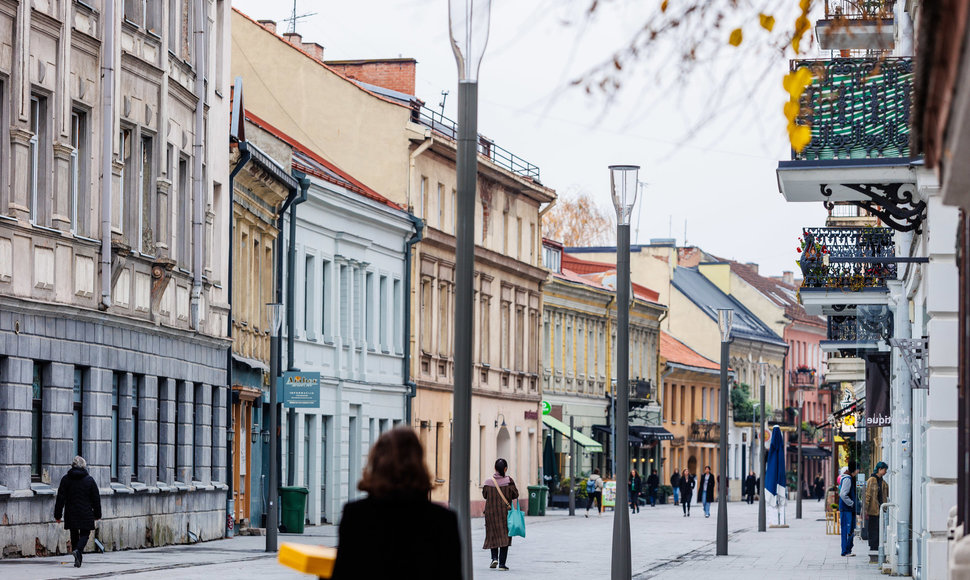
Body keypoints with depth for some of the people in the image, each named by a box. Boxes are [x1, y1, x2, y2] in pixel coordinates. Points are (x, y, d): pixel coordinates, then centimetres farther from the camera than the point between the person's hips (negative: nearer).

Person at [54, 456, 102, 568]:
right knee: (85, 534, 5)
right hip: (86, 514, -2)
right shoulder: (90, 480, -2)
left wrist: (57, 514, 6)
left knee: (74, 535, 11)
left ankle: (77, 559, 9)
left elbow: (60, 498, 1)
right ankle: (78, 550, -22)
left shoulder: (65, 479, 0)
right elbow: (96, 499, 2)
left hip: (71, 514, 2)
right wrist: (97, 514, 12)